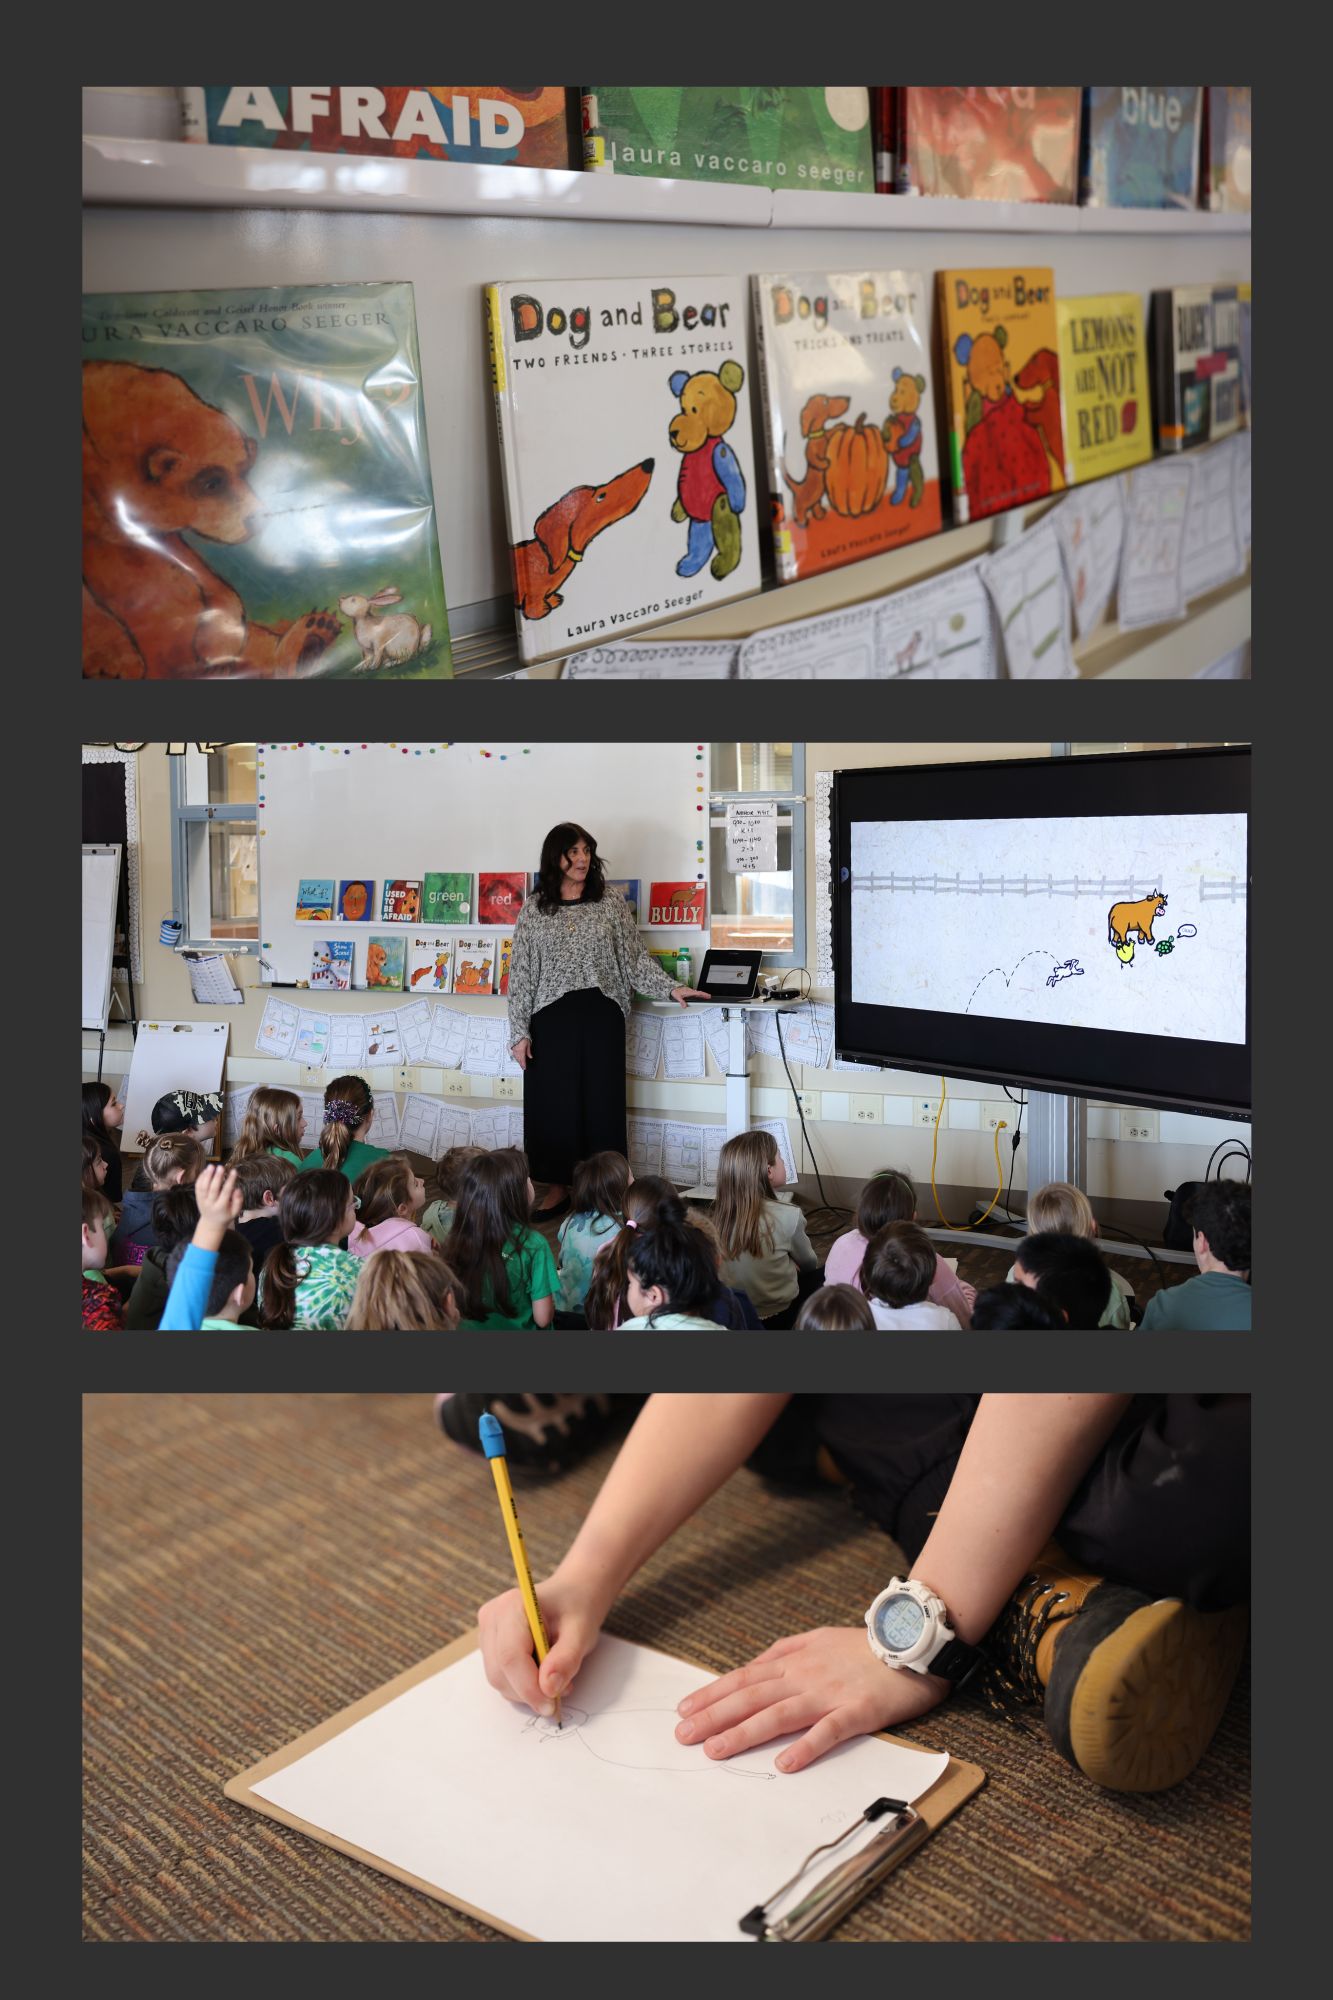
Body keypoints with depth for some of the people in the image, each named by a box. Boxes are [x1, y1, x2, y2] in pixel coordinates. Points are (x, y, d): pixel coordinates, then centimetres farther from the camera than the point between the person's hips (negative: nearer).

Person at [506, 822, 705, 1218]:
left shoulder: (611, 903, 5)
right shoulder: (533, 909, 5)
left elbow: (635, 958, 5)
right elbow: (521, 973, 4)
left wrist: (670, 988, -9)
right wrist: (519, 1032, -1)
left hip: (601, 1016, 0)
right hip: (552, 1018, 0)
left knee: (602, 1102, 3)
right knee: (552, 1102, 4)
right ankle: (558, 1186, 17)